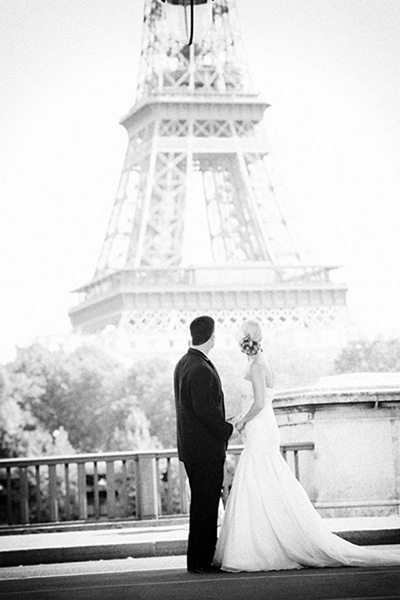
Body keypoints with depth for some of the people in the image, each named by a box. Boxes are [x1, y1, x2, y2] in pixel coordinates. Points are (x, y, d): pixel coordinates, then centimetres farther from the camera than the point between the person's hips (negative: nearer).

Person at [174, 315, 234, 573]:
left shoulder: (184, 364, 12)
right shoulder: (201, 370, -20)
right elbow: (205, 410, -24)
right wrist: (227, 429, -10)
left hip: (191, 446, 10)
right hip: (206, 448, -10)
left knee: (203, 503, 14)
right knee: (206, 504, -4)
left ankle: (201, 558, 19)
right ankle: (200, 560, -1)